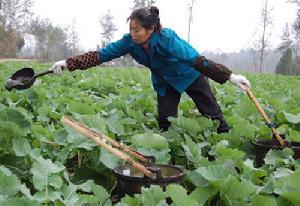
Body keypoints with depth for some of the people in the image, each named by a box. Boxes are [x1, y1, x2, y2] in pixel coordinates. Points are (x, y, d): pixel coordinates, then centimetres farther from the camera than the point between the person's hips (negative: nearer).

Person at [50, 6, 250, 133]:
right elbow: (100, 55, -23)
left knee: (212, 114, 1)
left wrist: (230, 76, -43)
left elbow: (197, 60, -39)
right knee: (165, 121, 0)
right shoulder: (130, 42, -22)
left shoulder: (167, 39, -37)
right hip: (165, 81, 4)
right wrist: (67, 63, -29)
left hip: (189, 75, -4)